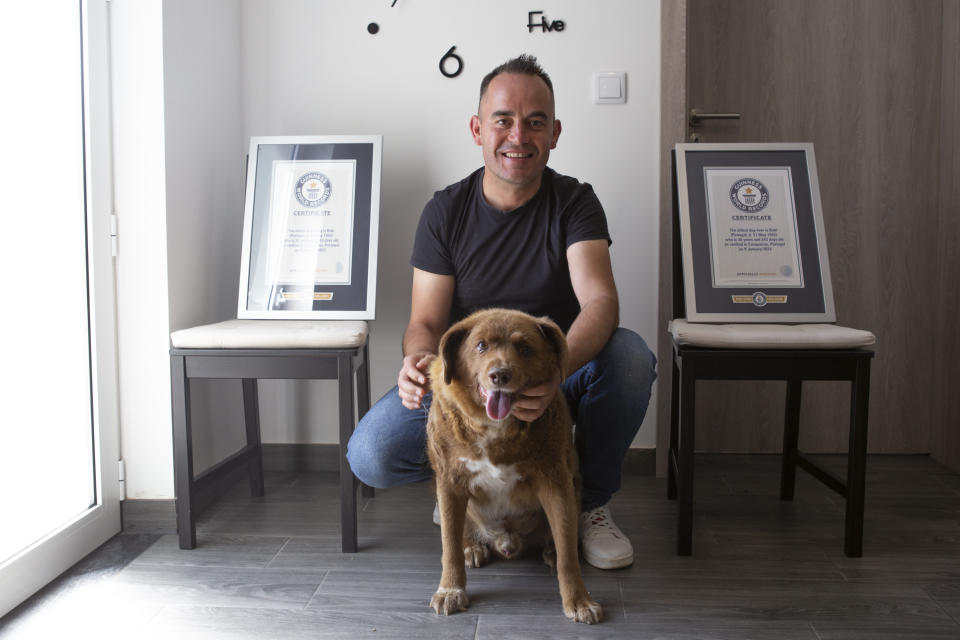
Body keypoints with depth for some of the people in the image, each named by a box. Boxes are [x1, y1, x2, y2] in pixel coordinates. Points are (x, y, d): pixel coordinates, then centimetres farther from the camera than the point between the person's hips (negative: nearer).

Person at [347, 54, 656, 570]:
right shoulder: (445, 212, -4)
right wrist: (418, 360, -32)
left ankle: (590, 500, -6)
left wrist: (556, 371, -46)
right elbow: (426, 320, -5)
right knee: (371, 455, -24)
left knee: (631, 354, -32)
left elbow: (601, 301, -24)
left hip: (558, 373, 0)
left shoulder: (575, 203, -7)